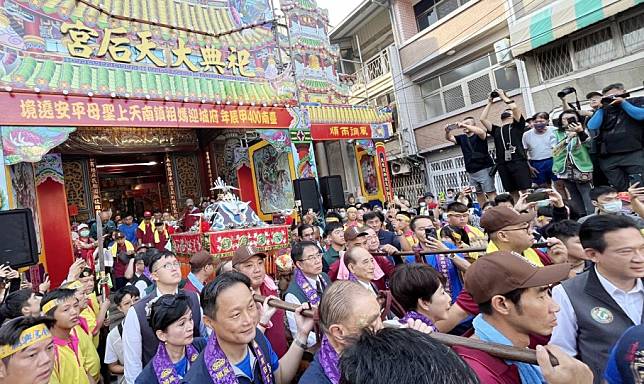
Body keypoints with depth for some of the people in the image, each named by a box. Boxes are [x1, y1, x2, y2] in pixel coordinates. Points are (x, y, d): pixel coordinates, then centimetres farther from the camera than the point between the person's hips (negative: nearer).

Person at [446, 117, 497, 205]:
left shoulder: (479, 135, -3)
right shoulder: (462, 137, 14)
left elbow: (481, 132, -26)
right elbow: (449, 138, 10)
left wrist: (465, 125, -28)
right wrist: (447, 131, -13)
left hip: (484, 169, -6)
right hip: (471, 172, 6)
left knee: (490, 193, -8)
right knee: (479, 194, 11)